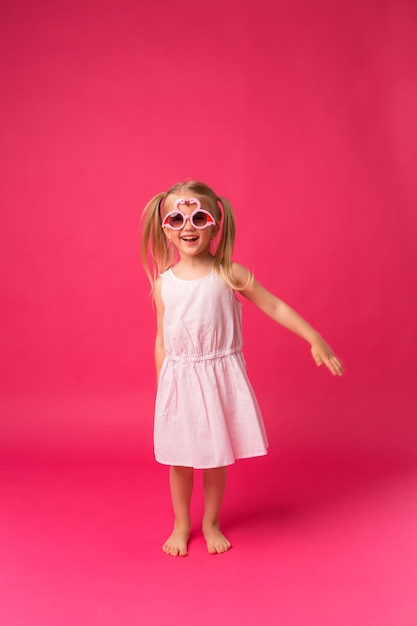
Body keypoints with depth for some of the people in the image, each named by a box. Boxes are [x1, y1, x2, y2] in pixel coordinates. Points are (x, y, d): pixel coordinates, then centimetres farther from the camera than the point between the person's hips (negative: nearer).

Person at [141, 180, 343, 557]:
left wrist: (315, 339, -7)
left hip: (220, 378, -1)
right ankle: (181, 525, 35)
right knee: (179, 461, 11)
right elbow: (162, 342, 6)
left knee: (216, 460, 11)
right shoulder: (163, 283, -1)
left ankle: (211, 523, 35)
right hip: (179, 381, 1)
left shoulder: (230, 274, -7)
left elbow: (275, 306, -2)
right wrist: (161, 392, 8)